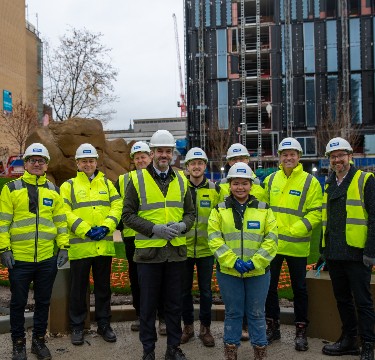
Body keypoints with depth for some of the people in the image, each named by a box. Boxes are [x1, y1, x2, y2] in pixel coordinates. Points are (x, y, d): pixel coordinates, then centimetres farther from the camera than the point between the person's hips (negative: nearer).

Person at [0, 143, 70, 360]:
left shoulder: (54, 191, 8)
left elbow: (61, 221, 9)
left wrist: (64, 246, 3)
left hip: (48, 258, 3)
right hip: (19, 258, -2)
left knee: (43, 301, 13)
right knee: (18, 303, 10)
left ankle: (39, 340, 30)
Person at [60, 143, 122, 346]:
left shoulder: (106, 183, 12)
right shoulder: (69, 185, 3)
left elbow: (117, 206, 3)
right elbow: (64, 212, -8)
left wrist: (106, 226, -13)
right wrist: (86, 230, -18)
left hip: (104, 245, 3)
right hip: (79, 245, -2)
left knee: (103, 287, 13)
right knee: (78, 288, 8)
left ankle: (104, 324, 26)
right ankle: (77, 327, 22)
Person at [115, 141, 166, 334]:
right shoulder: (123, 180, 9)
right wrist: (120, 225, 4)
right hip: (132, 237, 3)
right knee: (135, 278, 12)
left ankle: (163, 318, 12)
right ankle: (140, 315, 27)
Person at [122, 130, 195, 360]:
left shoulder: (181, 180, 8)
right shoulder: (137, 180, -3)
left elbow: (190, 212, 13)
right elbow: (128, 215, -4)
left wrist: (182, 226, -9)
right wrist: (154, 229, -16)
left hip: (176, 250, 3)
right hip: (148, 251, -3)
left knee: (174, 303, 12)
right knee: (148, 304, 8)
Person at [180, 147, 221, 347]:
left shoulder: (215, 189, 0)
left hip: (206, 248, 0)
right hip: (184, 248, 0)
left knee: (205, 290, 9)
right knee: (185, 290, 12)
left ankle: (205, 328, 25)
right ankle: (188, 325, 28)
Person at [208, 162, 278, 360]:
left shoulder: (264, 209, 3)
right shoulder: (219, 210, 1)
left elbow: (271, 239, -2)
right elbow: (214, 239, -6)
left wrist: (256, 262, -14)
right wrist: (232, 261, -17)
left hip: (258, 272, 0)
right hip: (228, 271, 0)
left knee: (256, 313, 10)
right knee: (232, 312, 11)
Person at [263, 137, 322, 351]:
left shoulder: (310, 182, -4)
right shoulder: (270, 180, 7)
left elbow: (316, 213, -8)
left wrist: (293, 230, -18)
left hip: (296, 245, -3)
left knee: (299, 288, 9)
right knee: (269, 286, 11)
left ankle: (301, 331, 23)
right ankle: (273, 327, 27)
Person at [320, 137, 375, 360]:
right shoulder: (329, 184, 14)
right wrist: (324, 249, 17)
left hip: (356, 253, -7)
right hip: (334, 253, 7)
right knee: (342, 299, 16)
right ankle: (349, 340, 29)